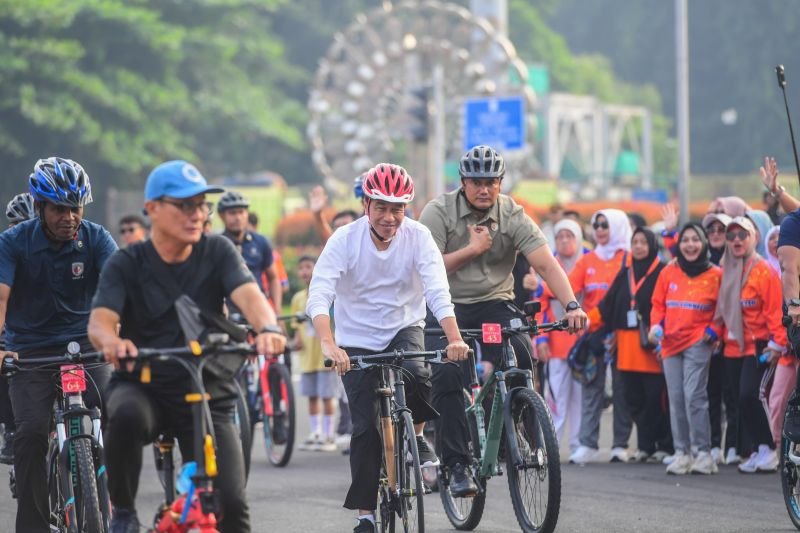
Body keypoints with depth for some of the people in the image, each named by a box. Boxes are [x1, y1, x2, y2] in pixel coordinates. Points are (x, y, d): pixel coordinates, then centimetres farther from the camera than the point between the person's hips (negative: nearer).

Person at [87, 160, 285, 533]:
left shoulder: (217, 252, 0)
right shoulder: (126, 264, -3)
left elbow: (248, 294, -18)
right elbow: (100, 320, -19)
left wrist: (268, 328, -42)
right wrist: (112, 341, -45)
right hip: (142, 386, -1)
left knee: (231, 503, -16)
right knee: (127, 415, -37)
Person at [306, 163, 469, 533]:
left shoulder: (418, 237, -16)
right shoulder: (345, 240, -18)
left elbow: (438, 290, -26)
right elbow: (319, 294, -29)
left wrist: (454, 338, -42)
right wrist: (328, 344, -46)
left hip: (404, 328, 0)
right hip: (357, 339, 0)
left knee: (417, 375, -32)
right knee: (366, 427, -6)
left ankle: (416, 437, -2)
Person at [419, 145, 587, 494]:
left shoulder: (513, 216, -6)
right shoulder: (438, 212, -9)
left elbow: (546, 264, -15)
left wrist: (571, 305, -29)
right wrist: (473, 249, -18)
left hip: (494, 304, 1)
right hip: (445, 308, -1)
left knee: (521, 354, -26)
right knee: (447, 374, -21)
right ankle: (457, 464, -13)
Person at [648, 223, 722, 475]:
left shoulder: (715, 275, 2)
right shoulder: (668, 273, 9)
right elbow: (658, 304, 13)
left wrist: (713, 331, -8)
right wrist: (656, 326, -3)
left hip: (698, 342, -4)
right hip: (670, 342, 4)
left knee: (694, 396, -13)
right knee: (676, 399, 3)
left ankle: (703, 453, -8)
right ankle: (681, 452, 8)